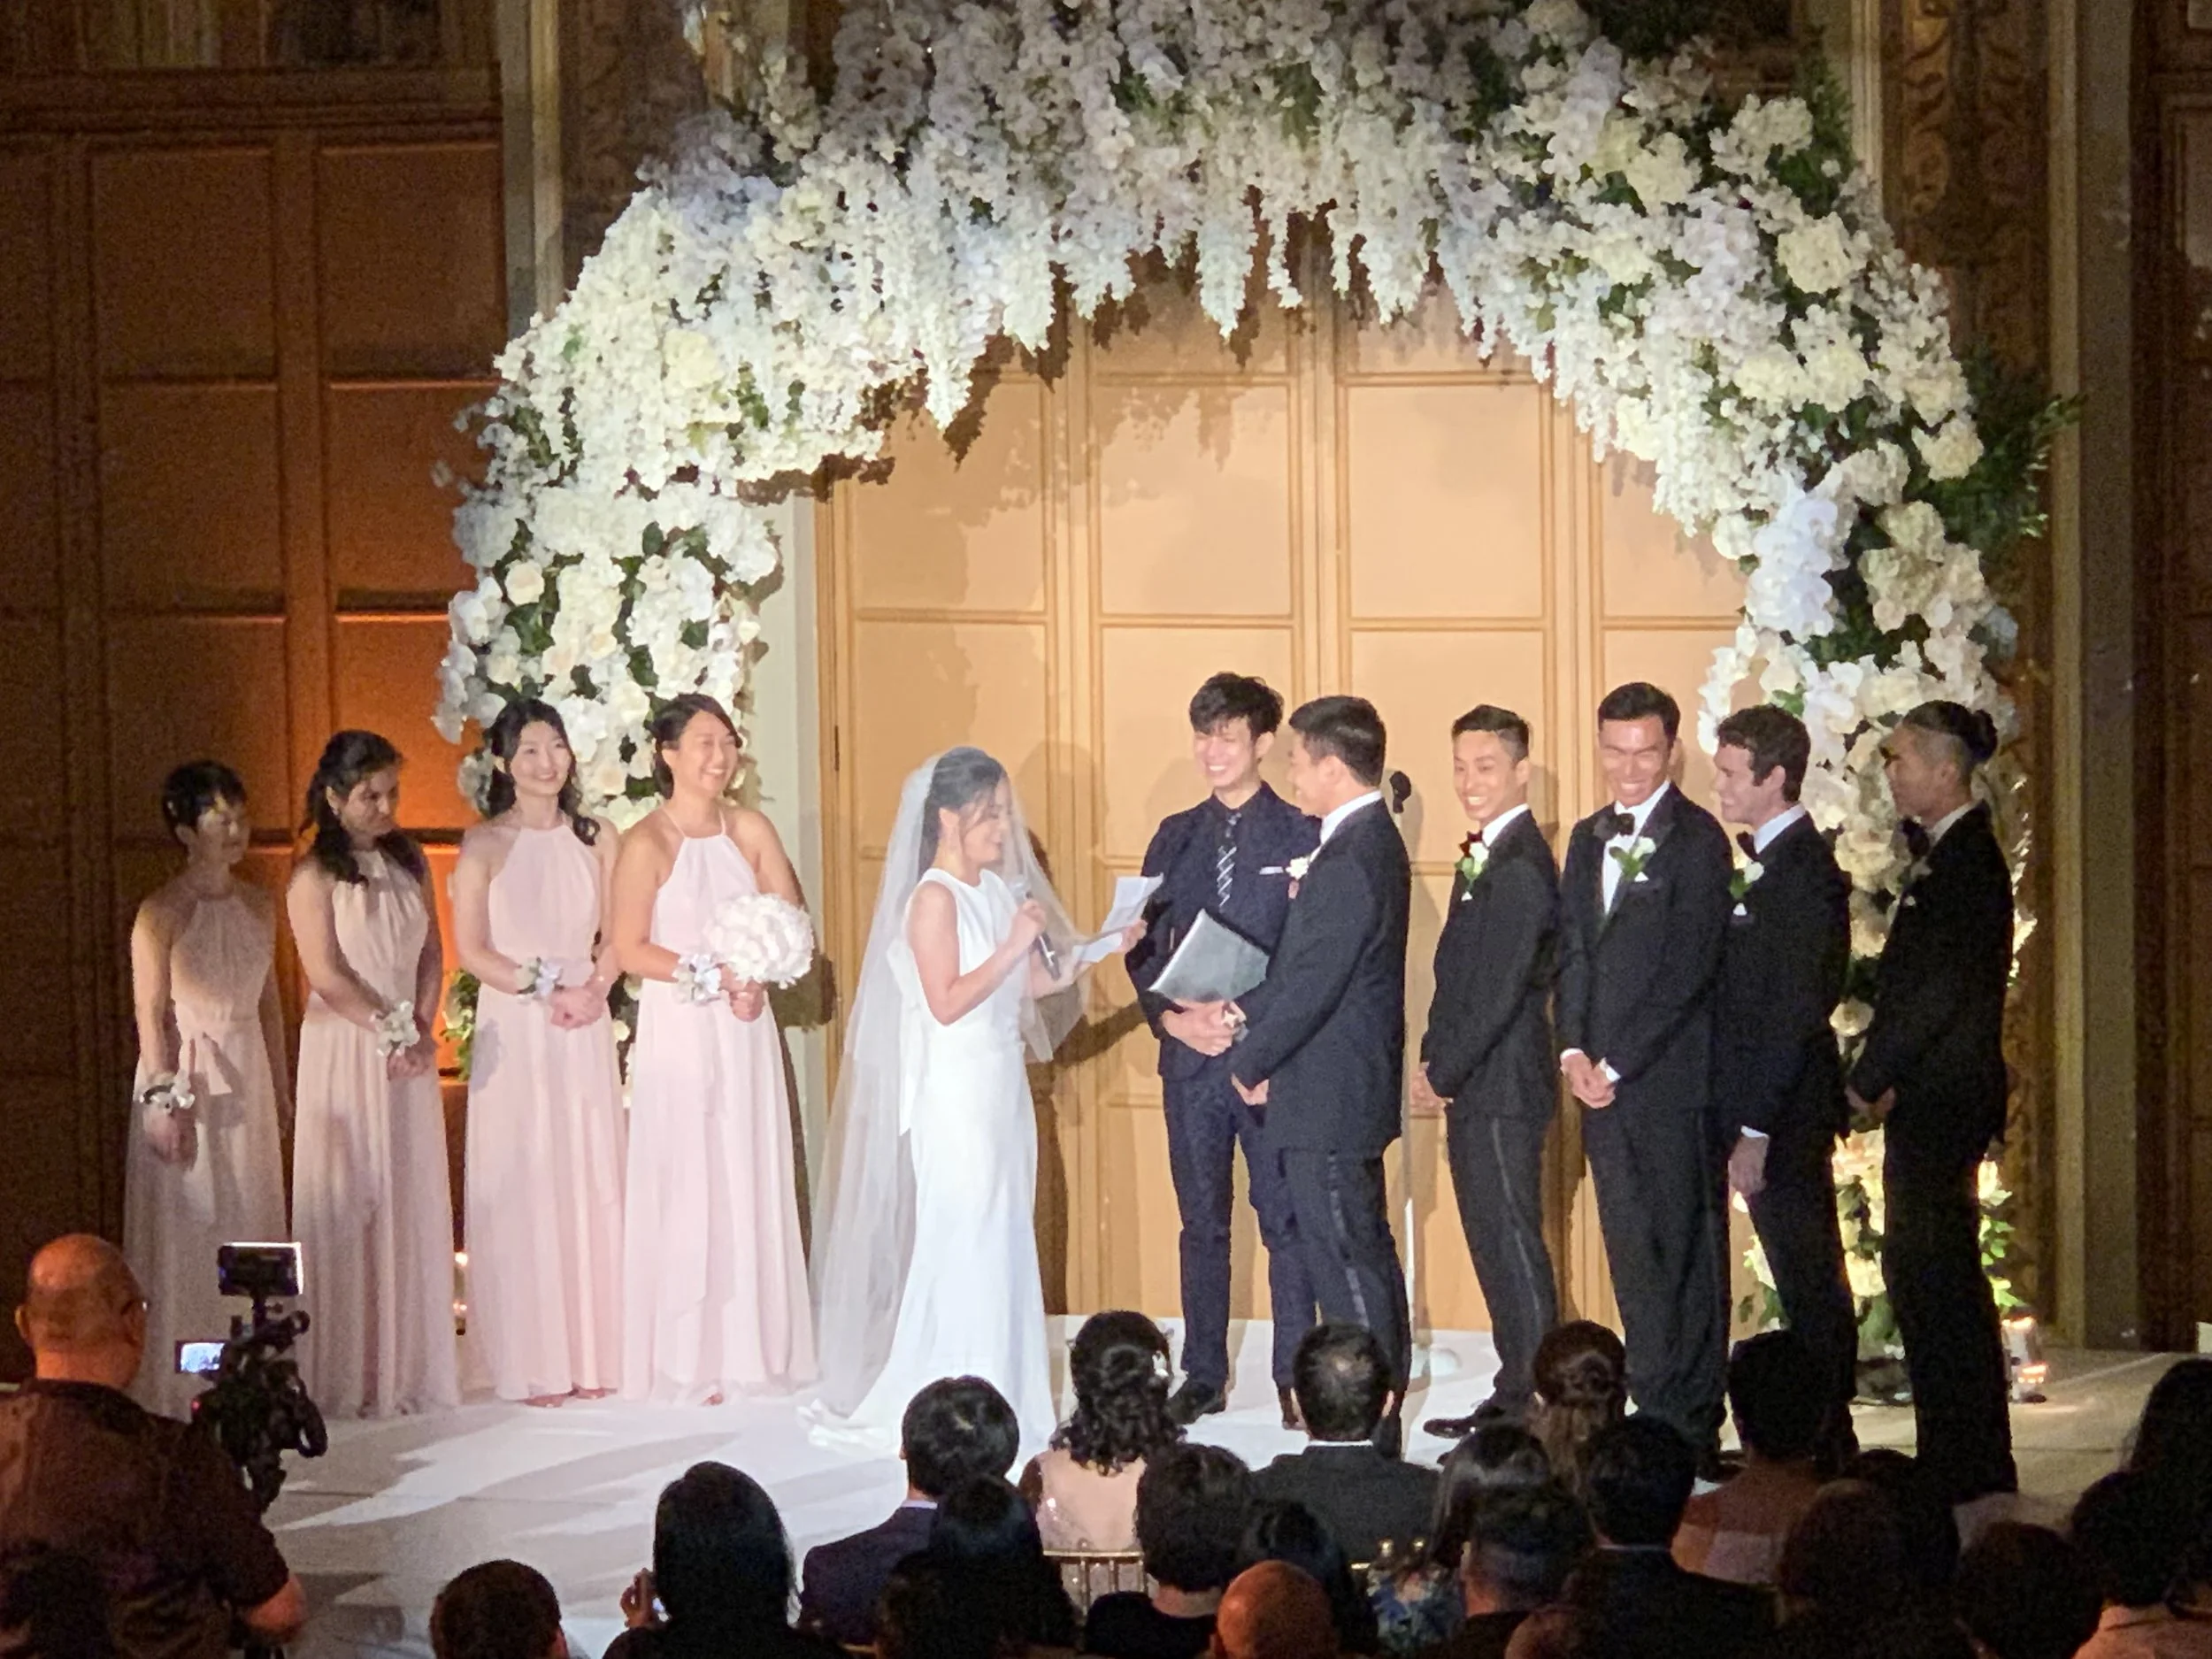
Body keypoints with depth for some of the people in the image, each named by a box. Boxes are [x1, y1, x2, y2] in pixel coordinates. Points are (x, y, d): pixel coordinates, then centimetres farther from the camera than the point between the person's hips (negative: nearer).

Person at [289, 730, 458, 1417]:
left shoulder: (409, 862, 11)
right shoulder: (315, 875, -6)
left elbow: (431, 953, 10)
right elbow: (326, 974, -11)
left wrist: (422, 1026, -4)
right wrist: (390, 1030, -11)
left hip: (410, 1052, 5)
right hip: (345, 1051, -5)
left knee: (414, 1203, 5)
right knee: (349, 1204, -4)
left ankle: (411, 1372, 12)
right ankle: (348, 1378, 0)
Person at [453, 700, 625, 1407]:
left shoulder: (595, 838, 8)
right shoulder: (485, 844, -2)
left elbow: (616, 934, 8)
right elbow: (470, 949, -6)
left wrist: (593, 988, -9)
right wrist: (543, 990, -12)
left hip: (586, 1030, 3)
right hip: (514, 1029, -3)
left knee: (592, 1182, 4)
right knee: (522, 1185, -2)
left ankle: (593, 1352, 11)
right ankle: (533, 1362, 2)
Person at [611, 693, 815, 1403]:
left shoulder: (749, 830, 6)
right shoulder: (647, 843, -8)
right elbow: (630, 949, -11)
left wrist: (757, 971, -14)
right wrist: (709, 975, -17)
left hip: (745, 1027, 5)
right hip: (678, 1028, -5)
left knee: (752, 1183, 6)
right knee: (685, 1188, -2)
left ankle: (750, 1350, 15)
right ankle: (685, 1363, 3)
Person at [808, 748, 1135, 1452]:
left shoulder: (999, 889, 9)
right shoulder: (934, 897, -12)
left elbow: (1035, 984, 12)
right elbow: (946, 1003, -18)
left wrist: (1095, 948, -1)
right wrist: (1013, 948, -19)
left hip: (1002, 1086, 8)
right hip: (955, 1093, -8)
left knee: (1006, 1240, 9)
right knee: (960, 1242, -4)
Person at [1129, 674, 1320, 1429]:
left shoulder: (1301, 837, -2)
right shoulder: (1175, 838, 11)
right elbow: (1144, 947, 11)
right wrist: (1170, 1018, -6)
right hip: (1191, 1054, 4)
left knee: (1286, 1220, 1)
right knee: (1201, 1222, 10)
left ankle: (1294, 1380, 8)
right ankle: (1203, 1377, 18)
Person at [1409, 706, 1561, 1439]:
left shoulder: (1519, 868, -16)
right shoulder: (1482, 858, 16)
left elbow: (1500, 991, -20)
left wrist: (1443, 1075, -13)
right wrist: (1433, 1063, 10)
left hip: (1503, 1085, -10)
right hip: (1473, 1087, 10)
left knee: (1512, 1241, -8)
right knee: (1492, 1241, 13)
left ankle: (1536, 1401, -6)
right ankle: (1515, 1394, 19)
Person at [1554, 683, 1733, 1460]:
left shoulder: (1696, 839, -7)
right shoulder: (1589, 837, 16)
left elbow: (1689, 966, -12)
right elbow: (1573, 950, 15)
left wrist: (1618, 1065, -13)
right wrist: (1574, 1048, -1)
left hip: (1670, 1075, -7)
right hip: (1602, 1076, 7)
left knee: (1681, 1249, -4)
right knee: (1630, 1247, 8)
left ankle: (1689, 1425, 0)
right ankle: (1652, 1407, 14)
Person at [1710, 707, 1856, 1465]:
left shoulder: (1804, 871, -15)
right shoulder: (1758, 859, 13)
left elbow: (1793, 1013, -19)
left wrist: (1756, 1131, -20)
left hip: (1782, 1115, -9)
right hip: (1740, 1104, 9)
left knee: (1809, 1287, -2)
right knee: (1805, 1285, 11)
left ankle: (1827, 1443, 3)